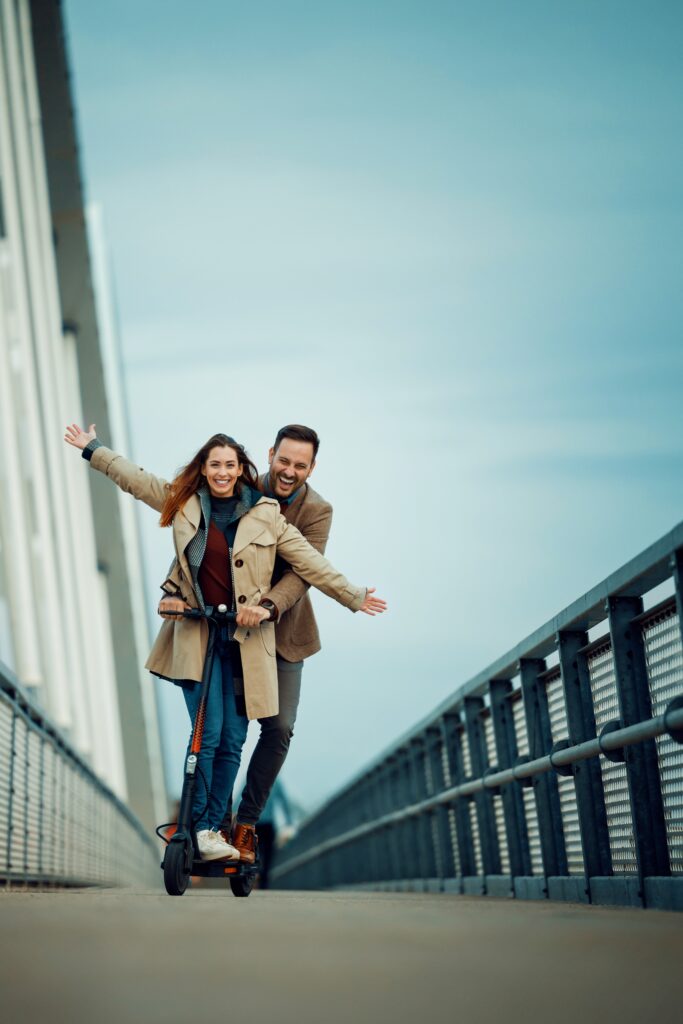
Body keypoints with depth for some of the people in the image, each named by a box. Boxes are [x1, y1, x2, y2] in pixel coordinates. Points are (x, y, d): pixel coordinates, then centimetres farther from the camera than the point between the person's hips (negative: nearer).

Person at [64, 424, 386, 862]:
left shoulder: (265, 514, 2)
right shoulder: (183, 502, 4)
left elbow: (310, 562, 5)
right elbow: (134, 478, 15)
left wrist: (353, 596, 4)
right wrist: (94, 449, 21)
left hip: (244, 638, 1)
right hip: (196, 633, -1)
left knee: (232, 741, 2)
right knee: (208, 734, -10)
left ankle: (214, 827, 12)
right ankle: (198, 829, -3)